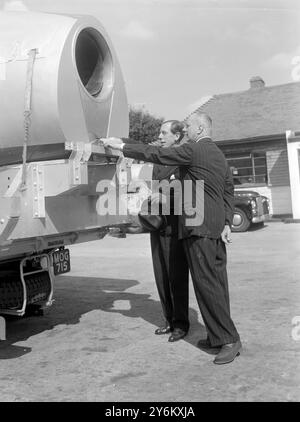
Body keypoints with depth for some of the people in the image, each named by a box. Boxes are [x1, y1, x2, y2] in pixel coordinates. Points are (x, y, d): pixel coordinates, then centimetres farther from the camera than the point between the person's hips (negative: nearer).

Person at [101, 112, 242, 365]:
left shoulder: (194, 150, -10)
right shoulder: (219, 155, 18)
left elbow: (156, 155, -11)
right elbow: (229, 190, 17)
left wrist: (121, 146, -2)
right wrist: (227, 223, 13)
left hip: (198, 228, -9)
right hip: (217, 227, 9)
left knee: (207, 284, -5)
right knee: (216, 282, 12)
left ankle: (230, 340, -1)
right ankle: (218, 336, 20)